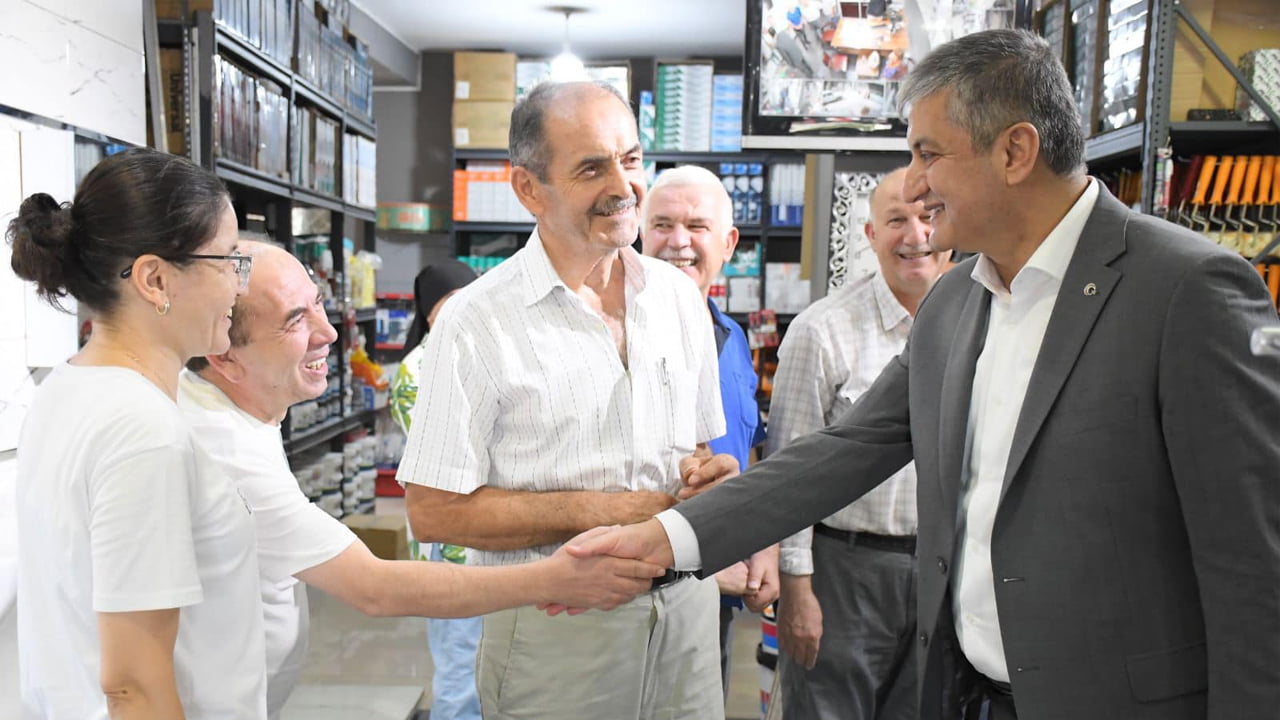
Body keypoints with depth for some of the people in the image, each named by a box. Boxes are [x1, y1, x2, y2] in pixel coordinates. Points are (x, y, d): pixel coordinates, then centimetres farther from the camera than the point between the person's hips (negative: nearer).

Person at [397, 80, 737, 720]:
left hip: (684, 602, 5)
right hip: (555, 627, -4)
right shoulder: (476, 323, -13)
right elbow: (433, 511, -14)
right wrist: (592, 511, -19)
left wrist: (711, 477, -8)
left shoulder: (678, 296, 4)